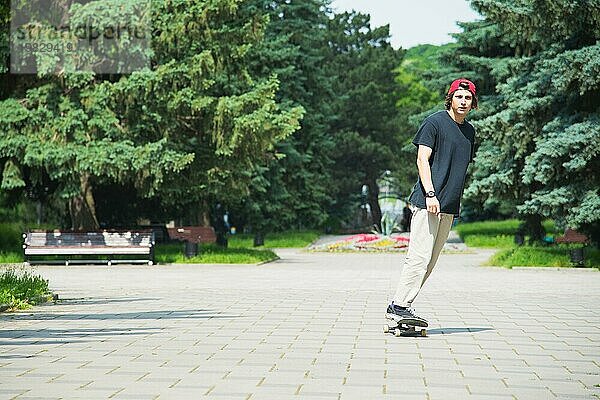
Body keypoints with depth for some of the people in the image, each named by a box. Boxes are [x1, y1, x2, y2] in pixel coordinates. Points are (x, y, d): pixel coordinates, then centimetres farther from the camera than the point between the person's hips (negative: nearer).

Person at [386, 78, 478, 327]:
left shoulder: (469, 131, 18)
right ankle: (398, 306, -11)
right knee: (419, 257, -14)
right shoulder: (435, 122, -3)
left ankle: (401, 306, 10)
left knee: (429, 262, 5)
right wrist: (430, 194, -19)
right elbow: (422, 159, -9)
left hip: (449, 207, 8)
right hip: (427, 202, -7)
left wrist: (454, 202, 17)